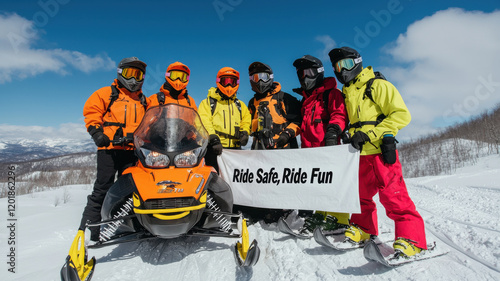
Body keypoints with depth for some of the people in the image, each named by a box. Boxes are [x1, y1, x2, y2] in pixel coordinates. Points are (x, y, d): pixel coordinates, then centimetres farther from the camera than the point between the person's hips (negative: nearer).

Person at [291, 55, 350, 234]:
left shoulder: (331, 93, 4)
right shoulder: (305, 99, 27)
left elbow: (339, 114, -8)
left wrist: (333, 129, -26)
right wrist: (304, 146, 25)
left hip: (327, 146, -7)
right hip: (309, 149, 7)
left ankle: (338, 219, -2)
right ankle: (320, 216, 16)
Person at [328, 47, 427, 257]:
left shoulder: (377, 86, -5)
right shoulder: (347, 93, 17)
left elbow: (402, 115, -11)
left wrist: (370, 134, -19)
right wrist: (352, 137, 10)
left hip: (381, 152, -7)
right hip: (360, 154, 7)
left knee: (393, 196, -9)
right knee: (361, 193, 14)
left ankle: (411, 238, 2)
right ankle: (363, 229, 31)